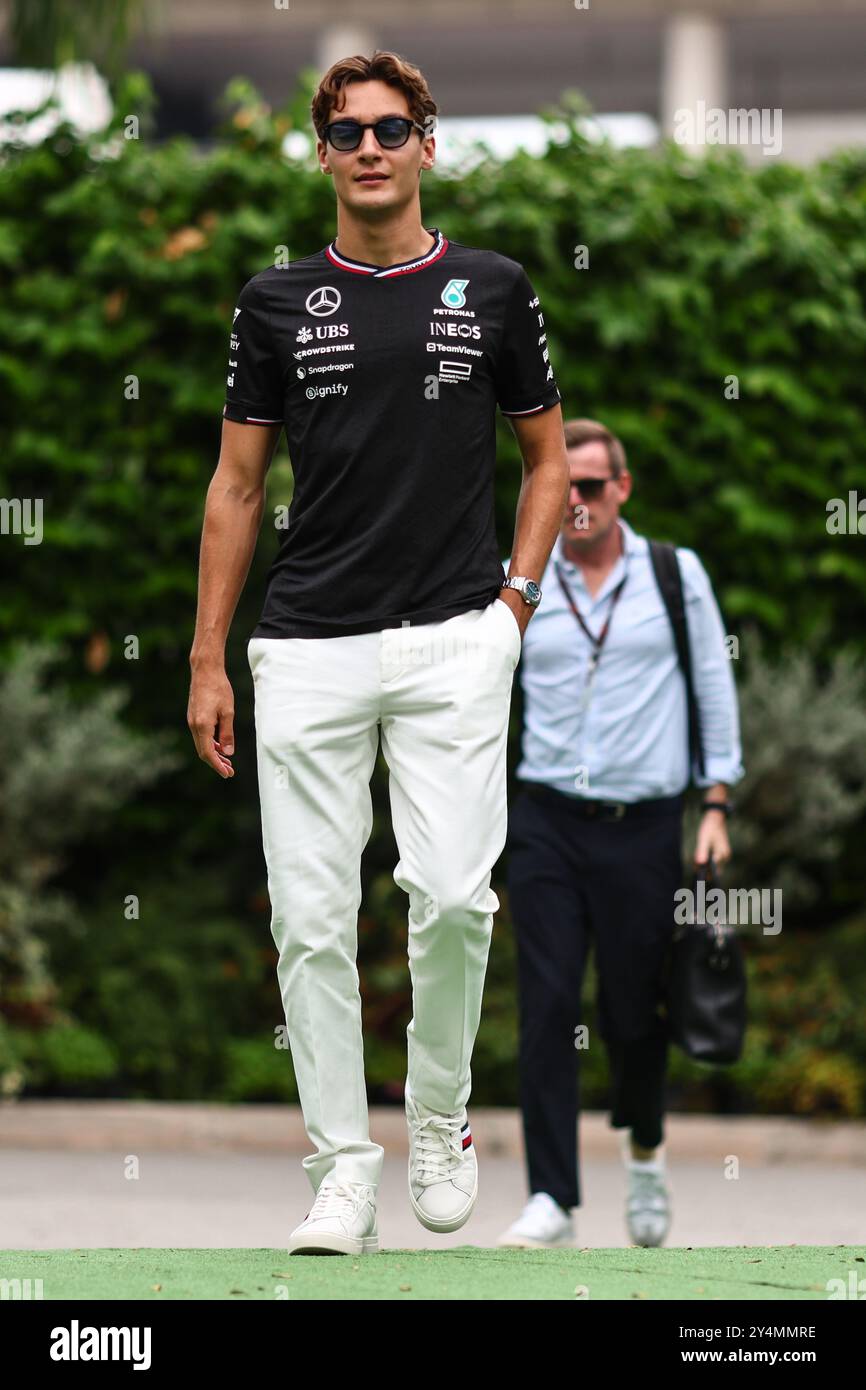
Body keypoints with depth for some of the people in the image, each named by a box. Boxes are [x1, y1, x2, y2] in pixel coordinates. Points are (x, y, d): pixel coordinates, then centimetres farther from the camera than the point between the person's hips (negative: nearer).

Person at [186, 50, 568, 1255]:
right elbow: (238, 485, 10)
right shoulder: (279, 301, 7)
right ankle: (343, 1164, 9)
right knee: (312, 914, -1)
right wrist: (207, 660, 5)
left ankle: (439, 1114, 14)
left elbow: (547, 454, 14)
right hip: (309, 648, 1)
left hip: (453, 643, -1)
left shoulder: (493, 289, 5)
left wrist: (518, 593, 1)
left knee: (453, 892, -11)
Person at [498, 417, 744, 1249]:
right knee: (547, 1007, -9)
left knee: (633, 1014, 4)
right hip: (546, 821, 0)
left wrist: (716, 804, 3)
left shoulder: (676, 575, 6)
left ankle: (644, 1153, 33)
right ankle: (551, 1199, -7)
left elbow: (714, 689, 9)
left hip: (643, 827, 0)